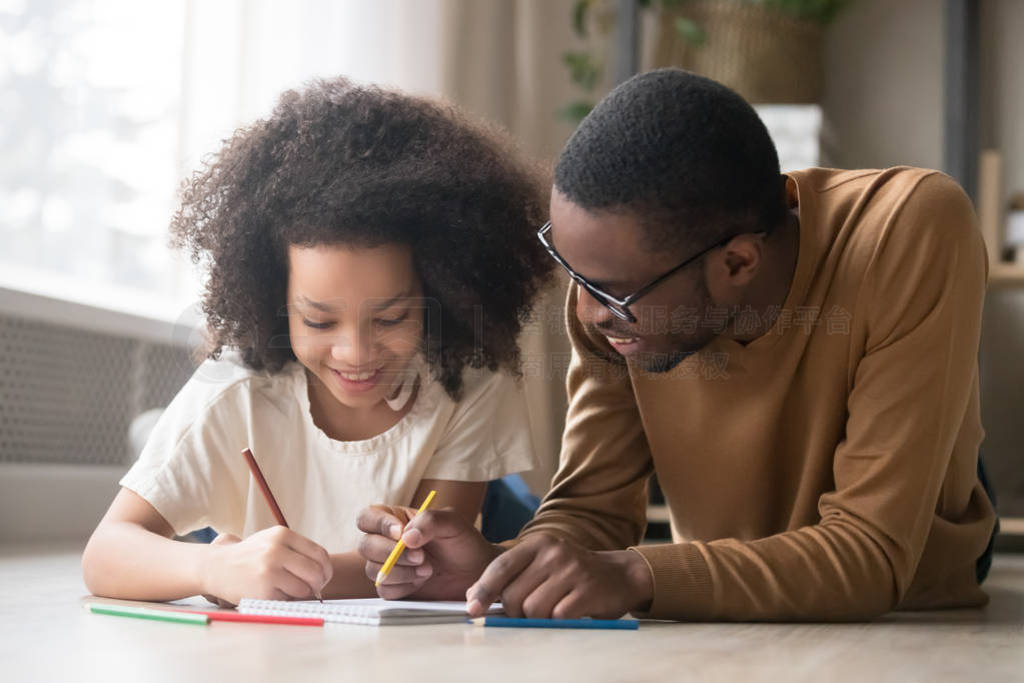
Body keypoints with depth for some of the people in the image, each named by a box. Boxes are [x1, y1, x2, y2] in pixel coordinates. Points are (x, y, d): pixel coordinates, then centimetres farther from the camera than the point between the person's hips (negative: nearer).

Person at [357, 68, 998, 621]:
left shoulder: (912, 234, -28)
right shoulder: (615, 273, -16)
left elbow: (872, 552, -29)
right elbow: (594, 506, -7)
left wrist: (635, 576, -39)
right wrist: (492, 567, -28)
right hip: (727, 637, 3)